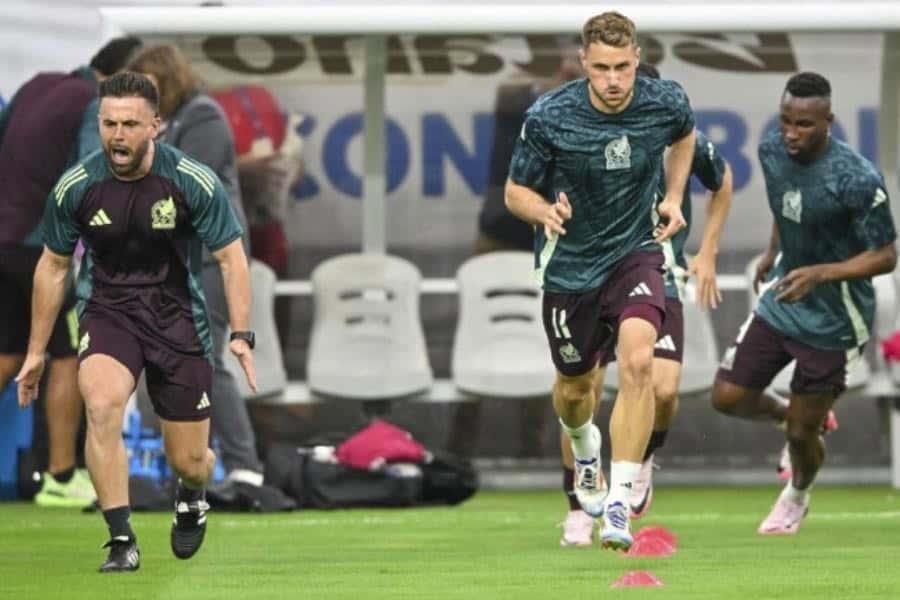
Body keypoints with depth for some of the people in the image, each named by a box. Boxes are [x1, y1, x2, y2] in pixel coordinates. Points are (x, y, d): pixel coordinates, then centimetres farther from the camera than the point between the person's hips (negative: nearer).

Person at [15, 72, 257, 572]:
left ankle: (192, 496, 43)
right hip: (107, 311, 0)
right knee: (101, 404, -31)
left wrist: (241, 335, -17)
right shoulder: (75, 188, -10)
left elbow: (231, 258, -6)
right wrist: (37, 351, 9)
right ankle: (121, 541, -23)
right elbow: (53, 267, 5)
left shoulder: (194, 182, -14)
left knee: (188, 462, 4)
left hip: (177, 315, 0)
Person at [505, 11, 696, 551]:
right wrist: (546, 212, -30)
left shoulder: (666, 103, -13)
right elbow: (516, 191, -7)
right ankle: (585, 451, 56)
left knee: (638, 361, -26)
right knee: (576, 387, 16)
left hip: (636, 252, 0)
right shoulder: (549, 117, -20)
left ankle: (619, 505, -22)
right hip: (571, 262, 0)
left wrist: (673, 197, 2)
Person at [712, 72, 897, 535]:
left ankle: (797, 495, 40)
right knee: (728, 397, 7)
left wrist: (820, 274, -32)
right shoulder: (772, 151, -8)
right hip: (780, 303, 6)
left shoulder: (856, 179, -29)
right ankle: (791, 416, 39)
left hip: (832, 322, -6)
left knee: (801, 433, 5)